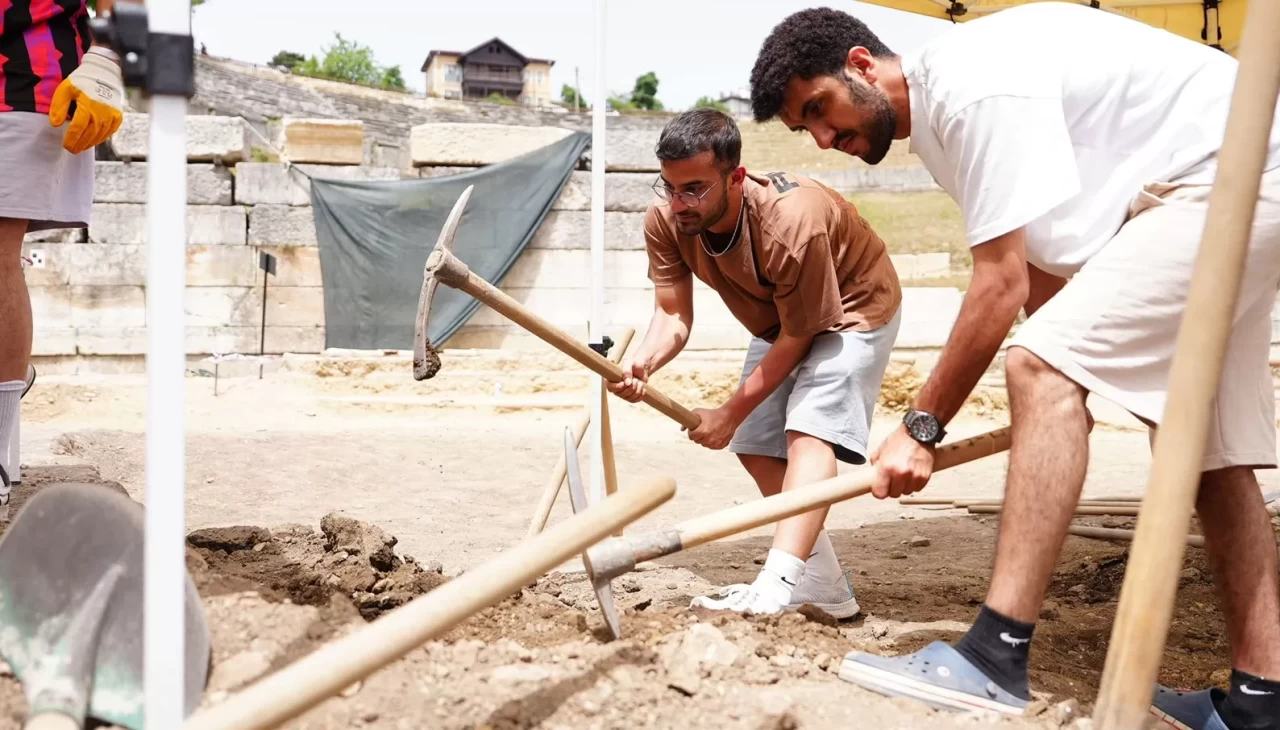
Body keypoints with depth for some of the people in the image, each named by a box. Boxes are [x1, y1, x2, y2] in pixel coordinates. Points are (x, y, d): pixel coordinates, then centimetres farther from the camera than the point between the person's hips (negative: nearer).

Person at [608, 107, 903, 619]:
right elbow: (673, 316, -20)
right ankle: (825, 587, 14)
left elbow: (797, 337, -28)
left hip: (851, 309, -7)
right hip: (777, 318, 8)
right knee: (756, 447, 5)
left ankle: (777, 590, -38)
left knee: (808, 432, -26)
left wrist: (730, 414, -23)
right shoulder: (666, 222, -23)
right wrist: (642, 363, -43)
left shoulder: (793, 223, -40)